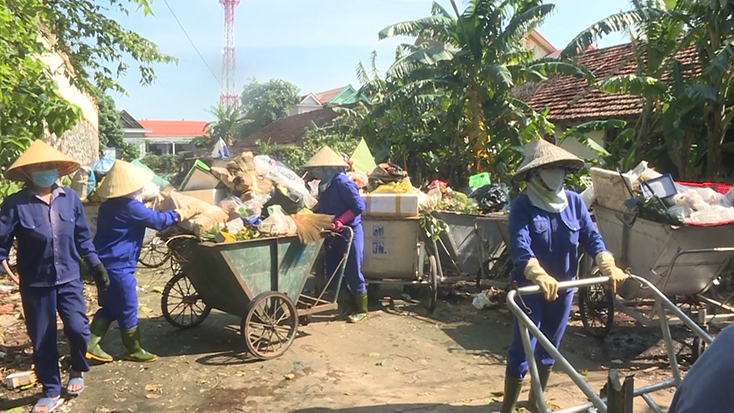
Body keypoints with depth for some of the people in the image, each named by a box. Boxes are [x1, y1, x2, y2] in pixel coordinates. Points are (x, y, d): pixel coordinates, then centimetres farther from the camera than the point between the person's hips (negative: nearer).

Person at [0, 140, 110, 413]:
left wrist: (96, 265, 7)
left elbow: (82, 238, 7)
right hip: (35, 284, -1)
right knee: (42, 340, 9)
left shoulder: (70, 198, -1)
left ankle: (77, 372, 26)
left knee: (78, 330, -7)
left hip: (69, 280, 1)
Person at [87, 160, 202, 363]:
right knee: (127, 308, 4)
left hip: (104, 263, 9)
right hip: (119, 267, -9)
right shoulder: (131, 207, -17)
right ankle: (134, 349, 16)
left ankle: (91, 344, 16)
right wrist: (184, 213, -8)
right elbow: (158, 220, -14)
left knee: (109, 307, 19)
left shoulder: (108, 206, 10)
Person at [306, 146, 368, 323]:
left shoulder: (342, 182, -18)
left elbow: (359, 206, -21)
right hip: (332, 235, 9)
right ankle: (346, 308, 24)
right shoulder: (323, 184, 8)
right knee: (333, 274, 10)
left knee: (353, 274, 0)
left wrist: (340, 221, -26)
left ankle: (361, 310, 15)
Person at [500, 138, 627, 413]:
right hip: (530, 288, -5)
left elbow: (591, 237, -6)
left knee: (549, 347, 18)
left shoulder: (574, 201, -1)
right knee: (522, 350, -2)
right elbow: (520, 246, -29)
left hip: (564, 287, 5)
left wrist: (608, 266, -24)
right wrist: (540, 276, -46)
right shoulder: (522, 206, -16)